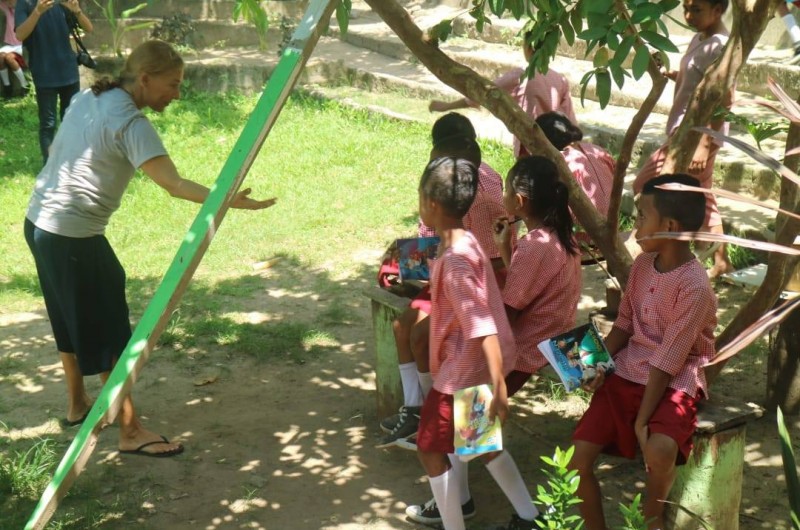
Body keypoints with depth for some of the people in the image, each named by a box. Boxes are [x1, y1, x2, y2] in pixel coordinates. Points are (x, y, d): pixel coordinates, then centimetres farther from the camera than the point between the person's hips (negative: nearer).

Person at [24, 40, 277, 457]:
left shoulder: (88, 98, 8)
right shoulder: (130, 123, -20)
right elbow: (174, 185, -29)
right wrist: (229, 200, -35)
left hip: (39, 223, 10)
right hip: (73, 236, -10)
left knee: (71, 321, 22)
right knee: (109, 332, -2)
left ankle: (77, 405, 37)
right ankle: (131, 432, 4)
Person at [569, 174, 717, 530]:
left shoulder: (694, 286, -20)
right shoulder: (642, 264, 1)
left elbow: (667, 362, -20)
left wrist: (642, 419, -19)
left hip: (673, 384, -6)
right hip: (626, 374, 6)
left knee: (660, 452, -33)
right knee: (578, 456, -9)